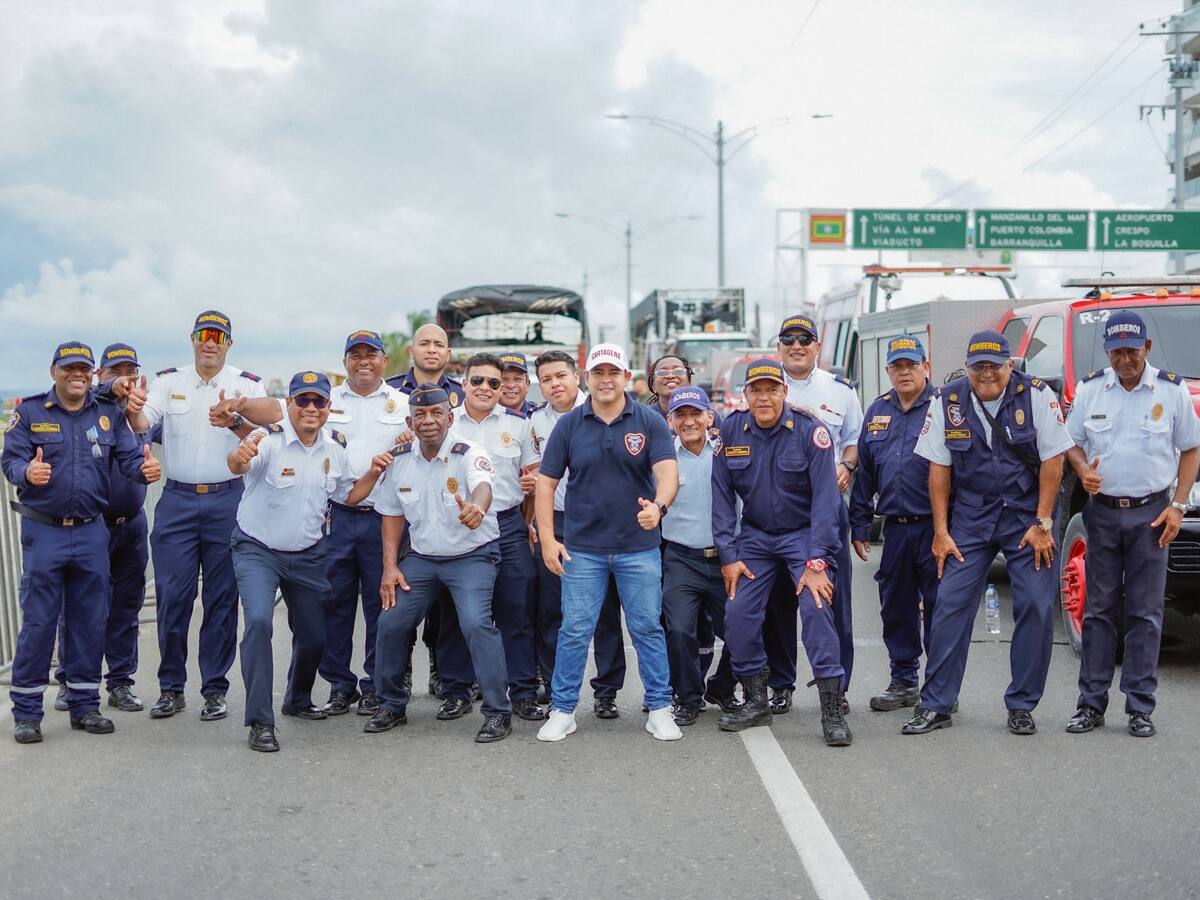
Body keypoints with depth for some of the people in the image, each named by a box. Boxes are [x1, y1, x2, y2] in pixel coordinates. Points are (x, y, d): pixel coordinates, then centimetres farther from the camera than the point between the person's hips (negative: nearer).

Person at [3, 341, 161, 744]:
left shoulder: (109, 414, 8)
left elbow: (131, 455, -1)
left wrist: (145, 468, -24)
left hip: (92, 532, 3)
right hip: (43, 532, -3)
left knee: (90, 622, 8)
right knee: (38, 622, -2)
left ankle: (84, 705, 19)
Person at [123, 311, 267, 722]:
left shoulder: (248, 385, 2)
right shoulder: (169, 381, 6)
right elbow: (143, 424, -9)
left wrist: (233, 421, -32)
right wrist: (133, 410, -33)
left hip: (227, 501, -1)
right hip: (177, 500, 1)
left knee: (222, 597, 4)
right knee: (171, 595, 1)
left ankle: (215, 689, 14)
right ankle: (171, 687, 14)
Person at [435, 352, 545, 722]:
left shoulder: (518, 424, 9)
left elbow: (533, 473, 14)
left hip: (508, 526, 0)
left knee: (516, 611, -1)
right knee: (456, 615, 5)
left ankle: (523, 693, 7)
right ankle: (457, 692, 16)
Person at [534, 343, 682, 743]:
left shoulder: (650, 422, -1)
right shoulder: (569, 425, 2)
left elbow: (668, 473, -12)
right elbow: (546, 482, 4)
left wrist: (658, 505, -34)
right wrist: (547, 539, -4)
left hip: (639, 547, 0)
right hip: (581, 548, 1)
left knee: (648, 629, 5)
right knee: (575, 631, 3)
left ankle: (659, 709, 17)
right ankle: (562, 710, 15)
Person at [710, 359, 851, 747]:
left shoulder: (809, 430, -16)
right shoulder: (731, 430, -6)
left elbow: (825, 497, -18)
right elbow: (722, 495, -1)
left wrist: (817, 562, -23)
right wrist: (728, 555, -6)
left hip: (804, 533, -3)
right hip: (755, 536, 4)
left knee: (816, 606, -19)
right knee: (738, 613, -6)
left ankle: (833, 710, -12)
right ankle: (756, 702, 12)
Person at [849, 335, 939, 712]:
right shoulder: (878, 412, 14)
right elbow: (864, 472, 17)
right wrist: (859, 525, 14)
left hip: (934, 526, -5)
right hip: (895, 528, 6)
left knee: (938, 607, 0)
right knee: (896, 609, 12)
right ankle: (904, 681, 24)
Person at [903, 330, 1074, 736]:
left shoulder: (1036, 395, -8)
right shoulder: (947, 401, -3)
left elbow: (1052, 460, -7)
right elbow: (939, 468, 0)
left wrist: (1042, 524, -10)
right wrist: (941, 531, -4)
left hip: (1028, 514, -1)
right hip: (970, 516, 1)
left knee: (1037, 607, -3)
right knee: (951, 604, -4)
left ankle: (1021, 705, 11)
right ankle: (936, 705, 3)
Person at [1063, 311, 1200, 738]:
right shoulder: (1089, 389, 4)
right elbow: (1073, 442, 11)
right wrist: (1083, 470, -11)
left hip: (1150, 514, -1)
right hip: (1102, 512, 2)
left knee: (1145, 612, 1)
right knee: (1098, 610, 5)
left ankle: (1140, 707, 8)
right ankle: (1091, 703, 11)